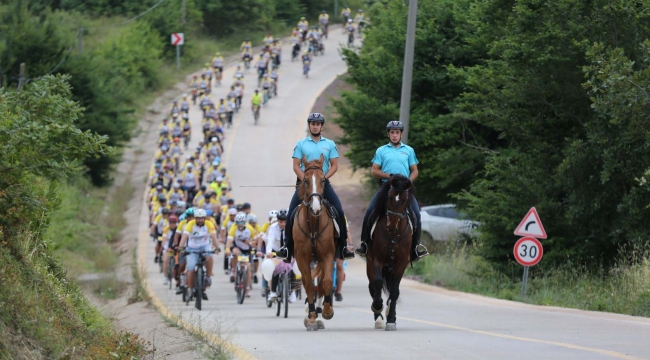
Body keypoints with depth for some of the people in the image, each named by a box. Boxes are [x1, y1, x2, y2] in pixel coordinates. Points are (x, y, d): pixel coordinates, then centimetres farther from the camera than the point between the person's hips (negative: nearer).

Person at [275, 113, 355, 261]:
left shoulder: (330, 144, 9)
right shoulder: (301, 144, 6)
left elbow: (334, 165, 5)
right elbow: (296, 166, 1)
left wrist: (324, 178, -10)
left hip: (324, 183, 0)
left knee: (339, 212, -12)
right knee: (292, 213, -11)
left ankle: (342, 247, -6)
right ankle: (288, 247, -5)